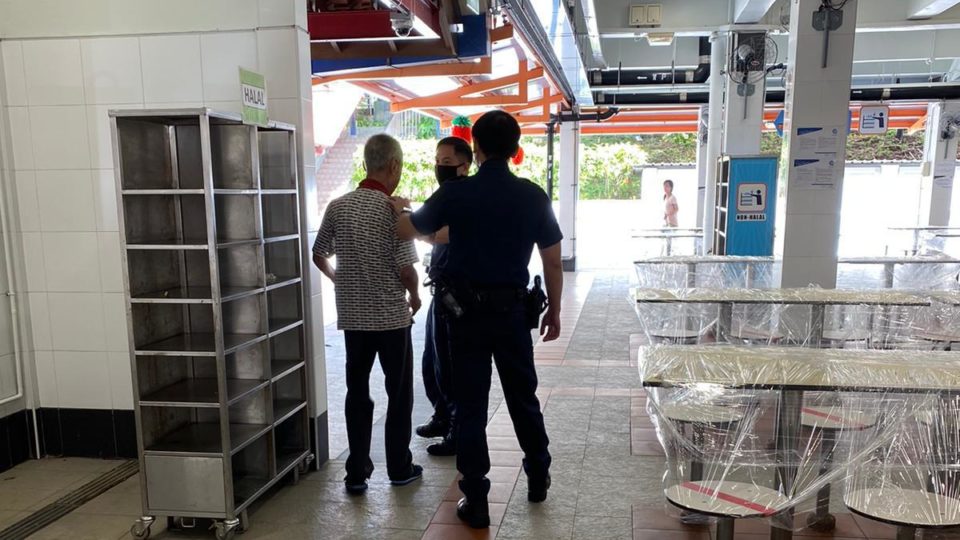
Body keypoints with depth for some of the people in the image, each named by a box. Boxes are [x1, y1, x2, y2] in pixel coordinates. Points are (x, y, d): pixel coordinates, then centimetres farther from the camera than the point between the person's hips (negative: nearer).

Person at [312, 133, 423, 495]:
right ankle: (399, 468, 22)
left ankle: (357, 473, 17)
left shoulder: (338, 207, 0)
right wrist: (415, 296, 2)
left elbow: (318, 255, 8)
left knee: (357, 393, 12)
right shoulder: (395, 209, -13)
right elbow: (406, 267, -17)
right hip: (392, 316, -4)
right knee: (399, 393, 12)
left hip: (352, 315, 4)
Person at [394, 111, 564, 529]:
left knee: (471, 406, 6)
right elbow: (553, 262, 2)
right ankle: (538, 479, 35)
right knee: (523, 397, 19)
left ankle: (476, 501, 13)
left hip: (467, 310, -2)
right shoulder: (533, 196, -2)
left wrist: (400, 209, 29)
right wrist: (554, 310, 14)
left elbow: (407, 231, 7)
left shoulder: (455, 193, -7)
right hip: (513, 309, 2)